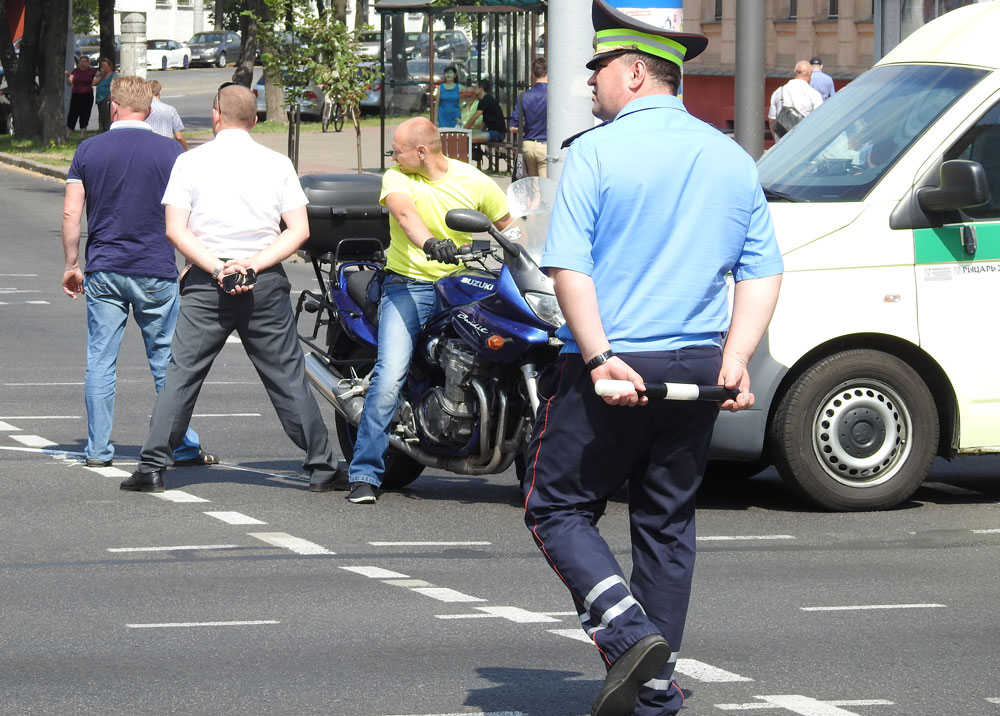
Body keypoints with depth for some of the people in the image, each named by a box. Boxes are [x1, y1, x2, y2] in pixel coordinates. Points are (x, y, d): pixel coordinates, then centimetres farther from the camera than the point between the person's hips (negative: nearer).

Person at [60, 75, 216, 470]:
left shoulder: (88, 151, 2)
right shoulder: (169, 152, -3)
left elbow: (71, 212, 1)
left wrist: (72, 266, 10)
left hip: (103, 271, 1)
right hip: (155, 273, -1)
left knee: (100, 360, 5)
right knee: (166, 362, 6)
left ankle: (98, 449, 5)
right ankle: (183, 447, 10)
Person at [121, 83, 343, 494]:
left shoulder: (191, 162, 0)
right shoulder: (277, 164, 3)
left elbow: (176, 230, -7)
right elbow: (299, 230, -2)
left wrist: (217, 268, -10)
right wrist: (252, 265, -8)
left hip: (206, 286, -1)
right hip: (266, 284, 1)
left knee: (181, 375, 4)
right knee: (288, 379, 7)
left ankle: (152, 467, 0)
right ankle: (321, 468, 9)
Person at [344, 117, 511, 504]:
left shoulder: (474, 182, 2)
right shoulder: (397, 178, -3)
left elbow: (509, 226, 12)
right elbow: (404, 212, -25)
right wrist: (429, 243, -44)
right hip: (407, 286, -2)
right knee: (389, 377, -16)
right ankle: (365, 474, -14)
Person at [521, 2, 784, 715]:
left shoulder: (597, 152, -7)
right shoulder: (731, 159, 10)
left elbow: (569, 268, -17)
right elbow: (763, 269, 7)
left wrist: (602, 357, -19)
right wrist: (734, 357, -1)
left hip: (607, 369, -5)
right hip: (696, 369, 5)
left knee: (558, 507, 7)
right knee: (668, 524, 13)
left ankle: (627, 629, -14)